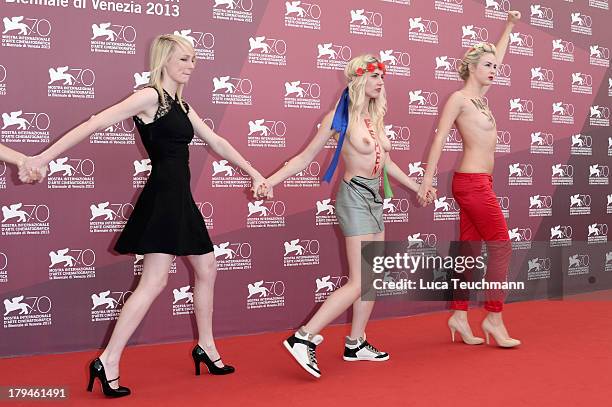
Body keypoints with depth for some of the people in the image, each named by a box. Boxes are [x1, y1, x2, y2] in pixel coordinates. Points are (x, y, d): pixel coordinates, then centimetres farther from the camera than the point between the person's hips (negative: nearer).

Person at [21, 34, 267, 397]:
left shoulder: (182, 107, 16)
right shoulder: (150, 97, -10)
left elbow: (217, 143, 22)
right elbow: (95, 124, -16)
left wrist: (254, 173, 24)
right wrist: (43, 158, -22)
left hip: (181, 198, 9)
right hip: (162, 197, -9)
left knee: (207, 270, 14)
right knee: (155, 282, -11)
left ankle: (206, 347, 28)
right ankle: (108, 363, -4)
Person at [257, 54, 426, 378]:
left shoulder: (375, 116, 11)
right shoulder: (340, 117, -9)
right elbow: (306, 156, -9)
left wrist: (416, 186, 31)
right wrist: (271, 180, -20)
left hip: (375, 199, 8)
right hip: (355, 197, -8)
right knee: (358, 282, -13)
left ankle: (356, 344, 21)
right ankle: (303, 339, -10)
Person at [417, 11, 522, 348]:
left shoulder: (479, 96, 16)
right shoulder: (459, 98, -8)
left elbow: (496, 58, 30)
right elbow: (439, 137, -13)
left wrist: (509, 26, 36)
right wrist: (428, 177, -19)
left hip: (477, 183, 9)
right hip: (473, 183, -9)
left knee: (470, 250, 8)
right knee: (501, 246, -6)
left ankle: (459, 316, 13)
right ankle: (494, 318, 0)